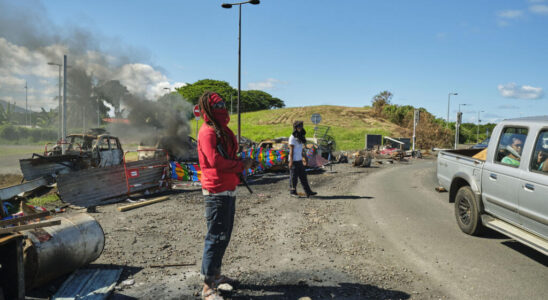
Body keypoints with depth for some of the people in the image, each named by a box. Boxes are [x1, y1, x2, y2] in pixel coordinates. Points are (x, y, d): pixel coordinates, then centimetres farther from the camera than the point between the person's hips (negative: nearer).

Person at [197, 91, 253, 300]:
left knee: (224, 236, 18)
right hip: (216, 192, -10)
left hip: (228, 191, 10)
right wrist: (242, 165, -14)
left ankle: (216, 274, 32)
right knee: (216, 238, -6)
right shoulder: (208, 131, -15)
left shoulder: (223, 130, 15)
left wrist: (240, 164, -1)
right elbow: (216, 161, -25)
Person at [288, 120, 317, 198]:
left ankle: (308, 192, 10)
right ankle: (292, 192, 12)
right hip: (294, 161, -8)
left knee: (303, 176, 8)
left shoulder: (300, 137, 13)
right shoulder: (292, 137, -12)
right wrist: (291, 161, -17)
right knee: (294, 177, 0)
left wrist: (303, 158, 18)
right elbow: (291, 150, -14)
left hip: (299, 160, 8)